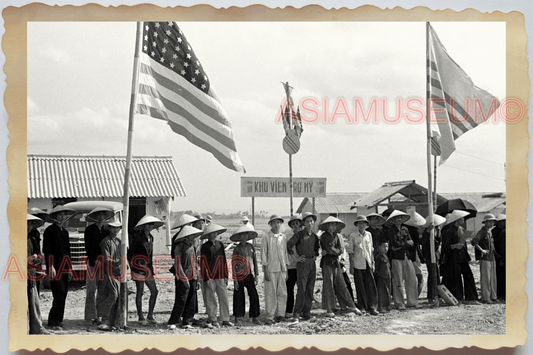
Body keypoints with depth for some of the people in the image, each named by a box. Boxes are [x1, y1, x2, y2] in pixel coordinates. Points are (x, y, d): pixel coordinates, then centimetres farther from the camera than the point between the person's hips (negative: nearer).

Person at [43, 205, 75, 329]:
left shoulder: (64, 231, 18)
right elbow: (47, 250, -8)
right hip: (55, 265, -7)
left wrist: (69, 267, 17)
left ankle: (58, 320, 11)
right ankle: (54, 321, -8)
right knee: (59, 293, -13)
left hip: (64, 267, 7)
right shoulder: (50, 230, -3)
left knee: (63, 295, 5)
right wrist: (51, 266, -14)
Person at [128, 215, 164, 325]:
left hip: (148, 268, 8)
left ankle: (150, 316, 14)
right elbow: (130, 253, -9)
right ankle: (140, 317, 7)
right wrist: (133, 267, -13)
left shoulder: (150, 237, 13)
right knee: (140, 292, 0)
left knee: (154, 291, 5)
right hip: (139, 268, -8)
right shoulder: (137, 237, -10)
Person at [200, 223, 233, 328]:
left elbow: (224, 261, 15)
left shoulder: (220, 244, 11)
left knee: (224, 298, 2)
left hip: (220, 276, 4)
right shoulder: (205, 246, -1)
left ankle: (225, 320, 9)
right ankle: (213, 320, 9)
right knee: (211, 300, 1)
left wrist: (226, 276, 12)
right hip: (209, 277, -4)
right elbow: (203, 262, -3)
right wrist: (205, 278, -8)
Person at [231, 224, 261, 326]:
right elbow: (233, 265, -3)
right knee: (239, 297, 1)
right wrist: (235, 280, -8)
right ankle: (238, 318, 10)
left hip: (249, 275, 3)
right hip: (239, 276, -3)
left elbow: (255, 261, 12)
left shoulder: (251, 247, 7)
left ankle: (255, 318, 7)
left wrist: (256, 275, 8)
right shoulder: (237, 249, -3)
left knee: (254, 296, -2)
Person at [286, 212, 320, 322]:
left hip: (312, 264, 6)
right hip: (302, 263, -6)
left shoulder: (314, 236, 12)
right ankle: (296, 314, -7)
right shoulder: (299, 234, -7)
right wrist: (296, 257, -13)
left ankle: (306, 312, 13)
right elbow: (289, 245, -17)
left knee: (310, 289, 6)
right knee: (301, 289, -11)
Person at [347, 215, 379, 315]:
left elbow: (371, 250, 15)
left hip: (368, 264, 3)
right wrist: (351, 266, -4)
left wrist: (372, 262, 12)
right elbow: (350, 251, -1)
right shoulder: (352, 236, -3)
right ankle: (361, 307, 12)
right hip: (358, 265, -3)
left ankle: (372, 307, 4)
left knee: (371, 286, -2)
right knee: (360, 287, 3)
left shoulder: (369, 235, 9)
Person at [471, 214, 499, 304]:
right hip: (485, 258, -8)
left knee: (493, 278, 11)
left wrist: (496, 255, 18)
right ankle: (485, 298, -1)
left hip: (492, 257, 8)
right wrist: (482, 250, -22)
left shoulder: (490, 232, 15)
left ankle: (493, 296, 19)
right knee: (485, 278, -5)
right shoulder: (481, 232, -11)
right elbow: (474, 241, -26)